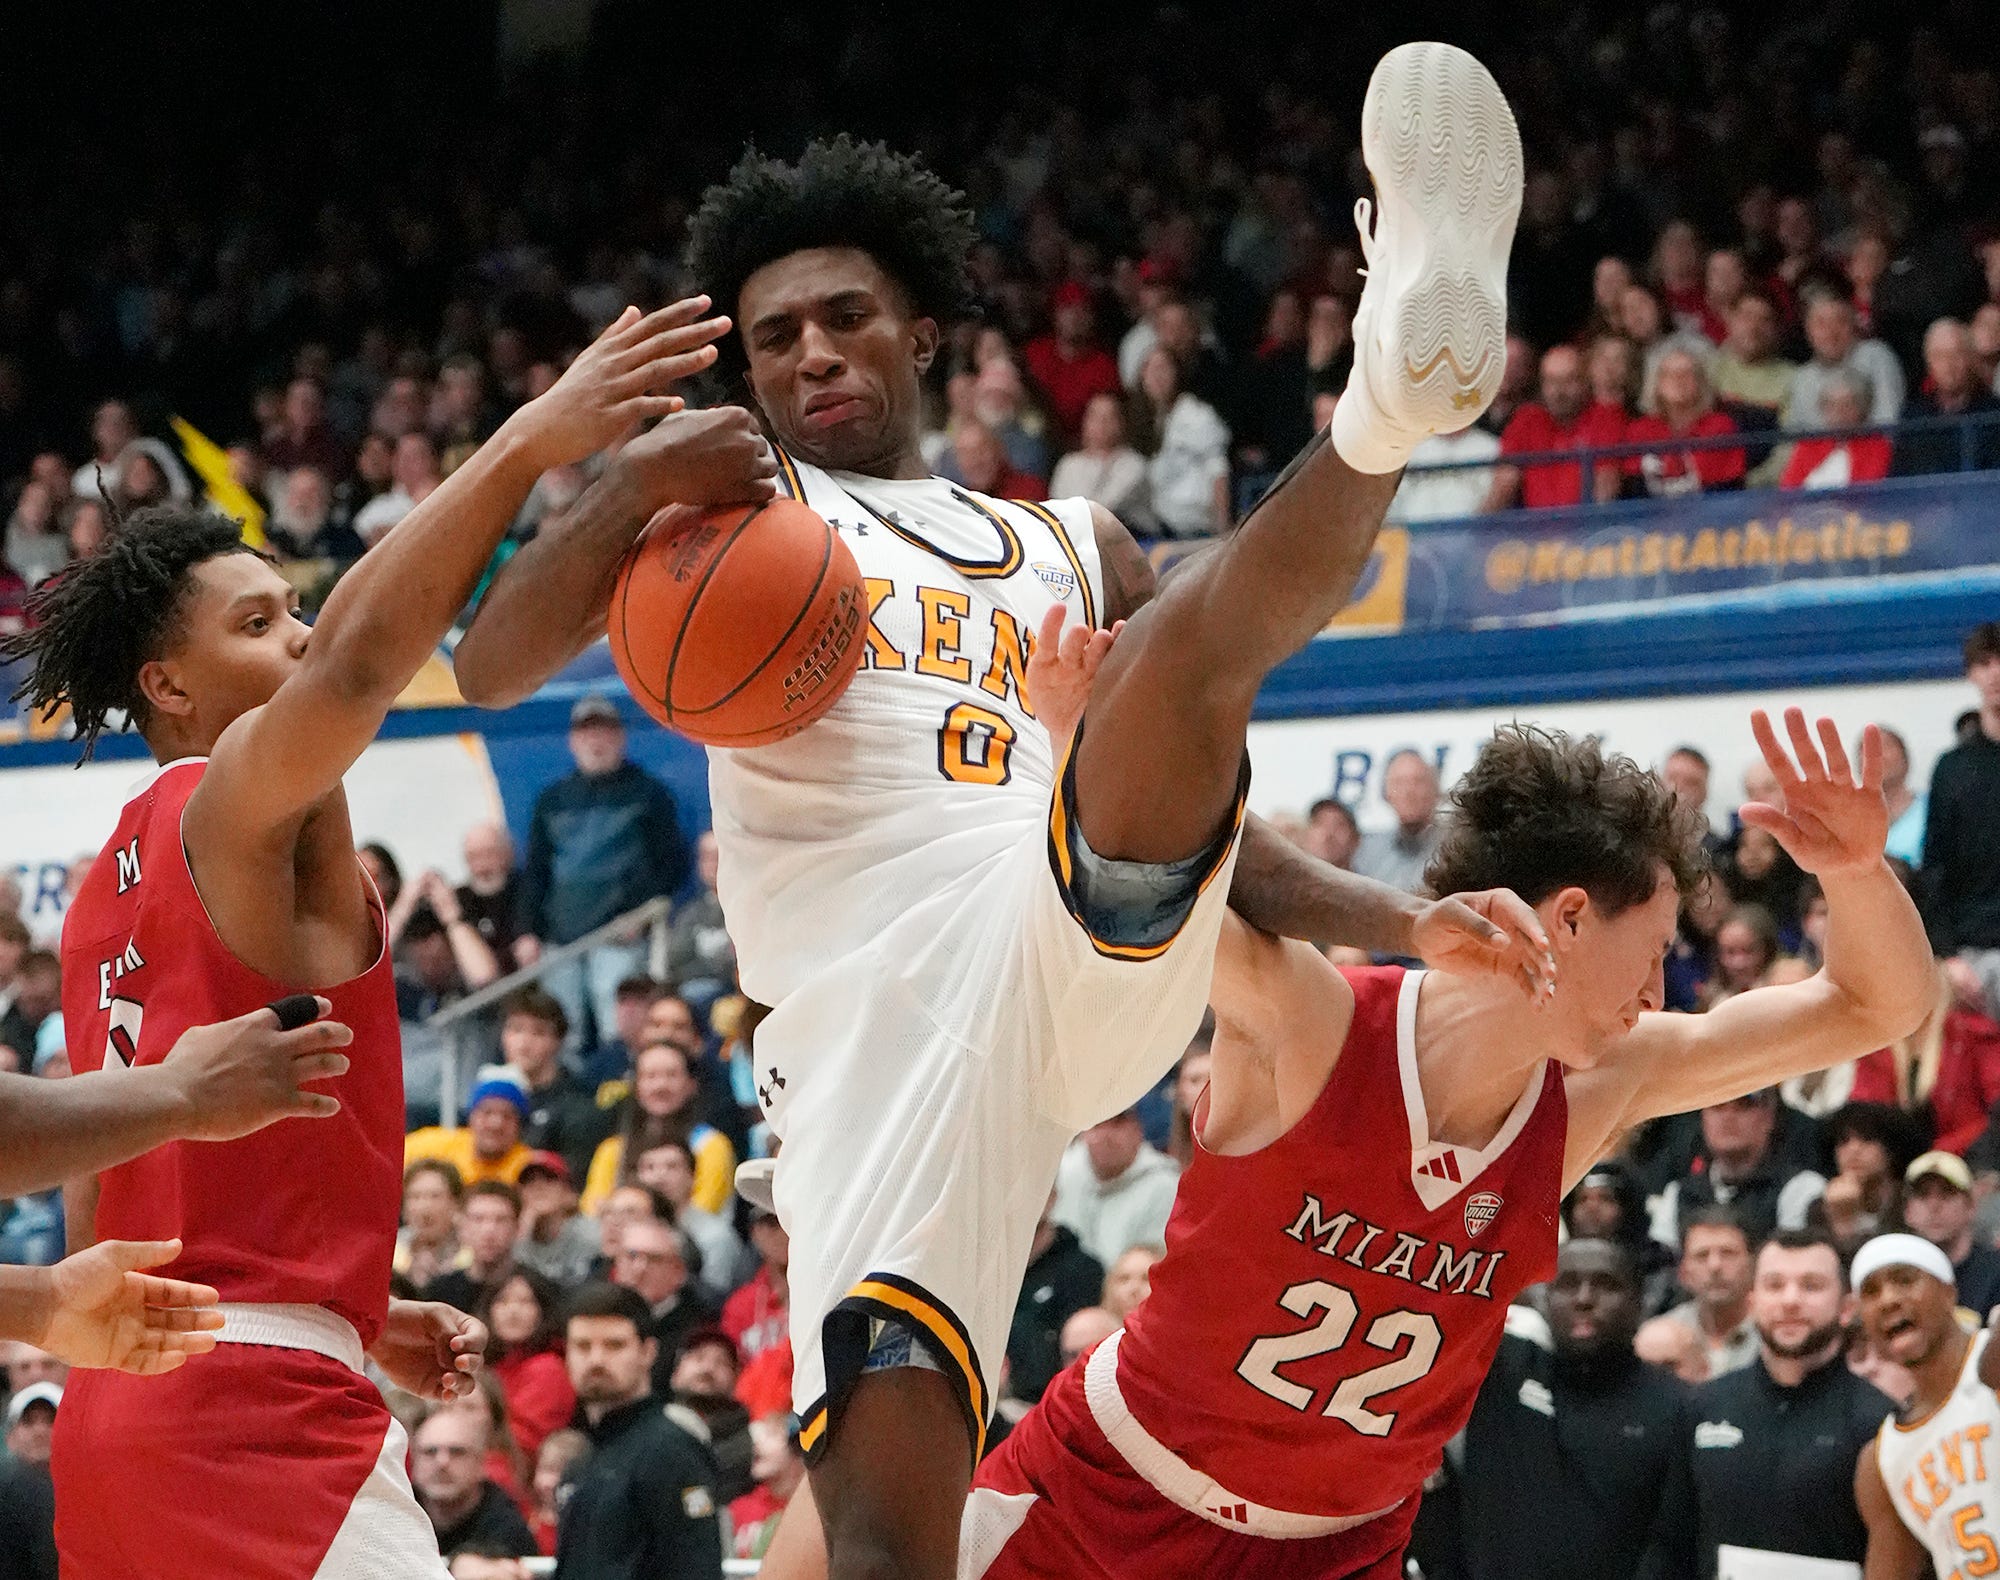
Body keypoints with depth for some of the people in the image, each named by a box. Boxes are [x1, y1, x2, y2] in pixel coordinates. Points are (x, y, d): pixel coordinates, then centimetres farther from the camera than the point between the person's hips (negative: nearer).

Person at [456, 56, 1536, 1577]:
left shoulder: (1072, 545, 31)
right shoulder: (732, 510, 22)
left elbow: (1203, 819, 30)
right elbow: (489, 668, 7)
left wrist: (1400, 922, 12)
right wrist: (636, 492, -10)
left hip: (1099, 940, 2)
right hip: (879, 1014, -2)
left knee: (1192, 631, -26)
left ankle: (1394, 390, -54)